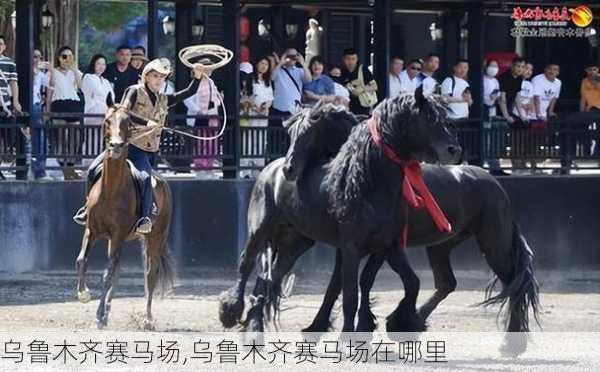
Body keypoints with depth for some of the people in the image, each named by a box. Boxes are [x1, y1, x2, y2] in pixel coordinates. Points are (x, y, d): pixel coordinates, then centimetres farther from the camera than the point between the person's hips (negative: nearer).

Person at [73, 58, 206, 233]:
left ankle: (145, 218, -30)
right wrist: (146, 122, -23)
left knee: (145, 177, -26)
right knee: (94, 171, -14)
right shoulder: (135, 91, 2)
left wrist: (197, 77, 1)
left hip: (143, 150, 2)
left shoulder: (164, 100, 16)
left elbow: (189, 93, 18)